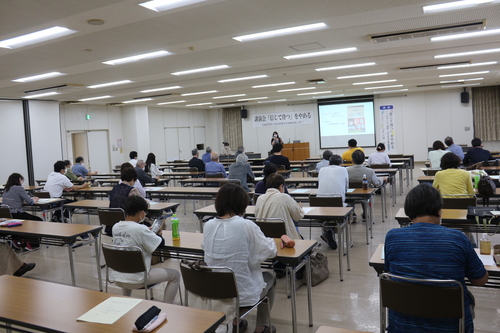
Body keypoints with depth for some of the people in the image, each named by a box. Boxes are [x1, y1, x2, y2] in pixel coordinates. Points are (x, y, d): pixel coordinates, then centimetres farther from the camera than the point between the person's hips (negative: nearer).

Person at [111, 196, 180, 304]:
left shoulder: (115, 227, 1)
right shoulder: (141, 229, -20)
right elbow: (161, 243, -11)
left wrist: (148, 232, 14)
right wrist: (159, 233, 9)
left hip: (116, 277, 8)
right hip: (135, 280, -7)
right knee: (175, 275, 5)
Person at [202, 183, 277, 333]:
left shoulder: (208, 225, -8)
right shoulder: (246, 226, -20)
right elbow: (270, 251, -10)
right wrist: (270, 241, 13)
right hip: (243, 294, -4)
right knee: (270, 277, 26)